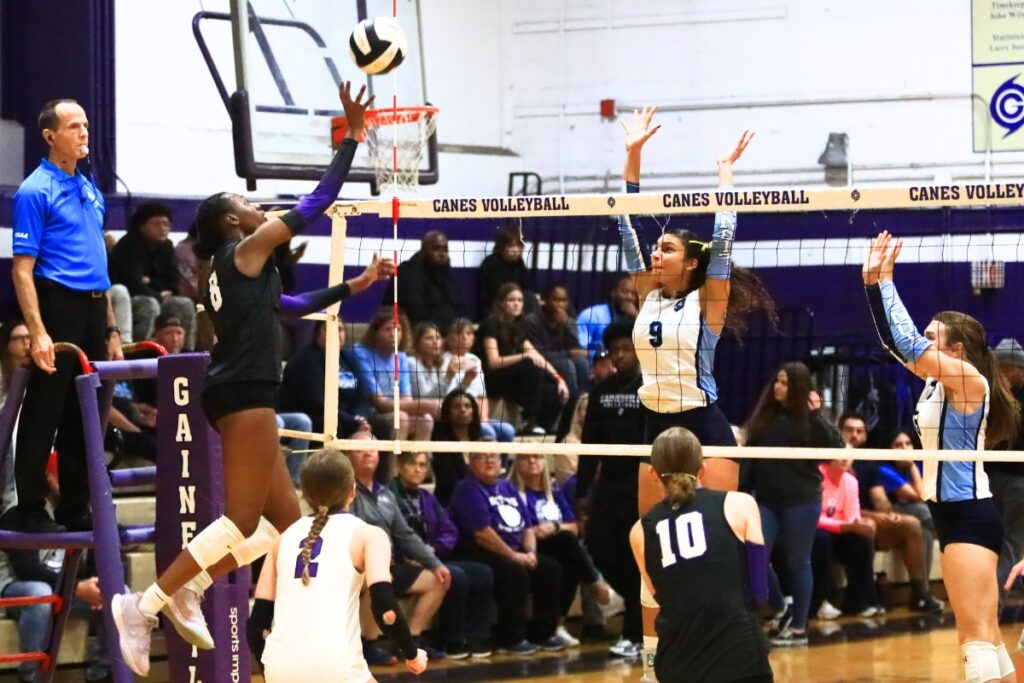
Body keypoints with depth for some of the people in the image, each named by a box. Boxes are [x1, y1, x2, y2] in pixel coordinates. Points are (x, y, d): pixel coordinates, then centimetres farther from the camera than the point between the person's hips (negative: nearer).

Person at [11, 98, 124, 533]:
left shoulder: (90, 190, 15)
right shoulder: (35, 191, -8)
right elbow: (22, 269, -13)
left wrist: (110, 329, 16)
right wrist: (38, 333, -22)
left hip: (93, 308, 8)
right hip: (58, 305, -8)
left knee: (85, 417, 11)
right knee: (43, 415, -4)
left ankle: (75, 510, 17)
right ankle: (30, 511, 1)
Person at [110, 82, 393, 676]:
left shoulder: (236, 271, 20)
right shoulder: (246, 250, -5)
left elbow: (292, 306, 30)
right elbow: (320, 201, -6)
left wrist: (355, 287, 28)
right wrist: (354, 134, -2)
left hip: (241, 396, 10)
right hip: (245, 394, -10)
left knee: (284, 518, 11)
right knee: (241, 522, -12)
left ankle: (190, 590, 3)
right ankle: (144, 605, -17)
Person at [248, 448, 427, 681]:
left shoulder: (285, 537, 21)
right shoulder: (367, 534, 9)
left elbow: (258, 621, 18)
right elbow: (385, 609, -5)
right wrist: (412, 655, 11)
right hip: (333, 664, -4)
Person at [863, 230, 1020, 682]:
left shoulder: (969, 379, -11)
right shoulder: (939, 381, 13)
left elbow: (908, 344, -20)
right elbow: (896, 342, 15)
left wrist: (886, 281, -14)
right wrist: (873, 282, 7)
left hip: (969, 514, -10)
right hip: (953, 513, 10)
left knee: (977, 636, -14)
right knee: (985, 636, 12)